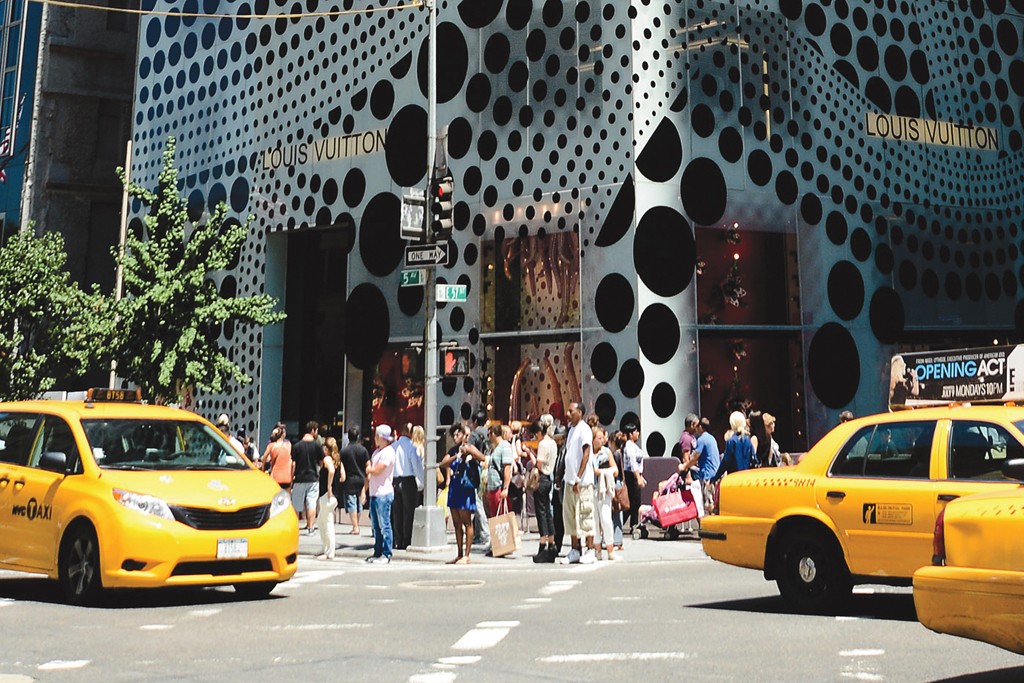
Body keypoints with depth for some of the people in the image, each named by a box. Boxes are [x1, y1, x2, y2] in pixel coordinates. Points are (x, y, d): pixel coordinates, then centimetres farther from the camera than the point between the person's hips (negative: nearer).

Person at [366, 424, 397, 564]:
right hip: (374, 493, 9)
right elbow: (369, 469, 21)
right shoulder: (377, 452, 18)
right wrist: (365, 488, 13)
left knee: (384, 525, -6)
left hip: (383, 493, -9)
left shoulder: (388, 452, -11)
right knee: (376, 525, 12)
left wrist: (368, 469, 4)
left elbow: (376, 471, -15)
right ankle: (377, 553, 18)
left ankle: (386, 555, -3)